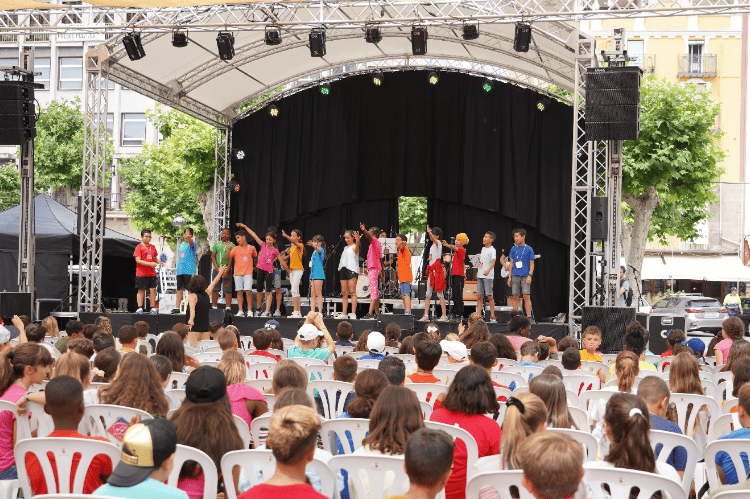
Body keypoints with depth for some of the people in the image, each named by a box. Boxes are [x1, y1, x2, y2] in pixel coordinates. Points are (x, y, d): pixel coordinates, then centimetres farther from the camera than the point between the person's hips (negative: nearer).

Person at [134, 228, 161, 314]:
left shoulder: (153, 247, 14)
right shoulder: (139, 247, -4)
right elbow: (138, 260, -12)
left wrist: (158, 263, 0)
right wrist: (149, 264, -21)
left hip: (152, 273, 5)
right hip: (141, 274, -5)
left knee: (153, 289, 2)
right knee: (141, 290, 0)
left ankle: (153, 308, 7)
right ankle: (140, 308, 5)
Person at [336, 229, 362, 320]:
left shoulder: (354, 247, -2)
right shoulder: (345, 248, 21)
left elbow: (356, 248, -26)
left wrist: (358, 240, -47)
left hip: (352, 270, -8)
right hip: (343, 270, 8)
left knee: (352, 292, -9)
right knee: (344, 293, 7)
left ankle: (353, 314, -11)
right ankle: (344, 314, 9)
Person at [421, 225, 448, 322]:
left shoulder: (438, 243, -4)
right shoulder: (432, 246, 19)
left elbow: (434, 240, -29)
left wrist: (429, 232, -44)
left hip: (437, 270, -8)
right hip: (431, 270, 8)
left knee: (440, 294, -7)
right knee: (428, 294, 5)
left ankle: (444, 316, -6)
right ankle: (426, 315, 7)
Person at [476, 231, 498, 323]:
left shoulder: (492, 250, -7)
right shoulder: (483, 249, 16)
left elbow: (493, 262, -20)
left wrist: (488, 270, -36)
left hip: (488, 276, -7)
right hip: (480, 276, 7)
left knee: (490, 296, -6)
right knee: (479, 296, 6)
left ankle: (492, 316, -2)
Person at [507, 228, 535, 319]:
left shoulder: (528, 249, 1)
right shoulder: (513, 249, 10)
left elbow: (532, 264, 0)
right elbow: (511, 263, 13)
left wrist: (530, 275, -10)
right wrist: (510, 276, 8)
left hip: (525, 276, -3)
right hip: (515, 276, 3)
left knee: (526, 297, -7)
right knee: (515, 297, 4)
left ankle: (528, 317, -5)